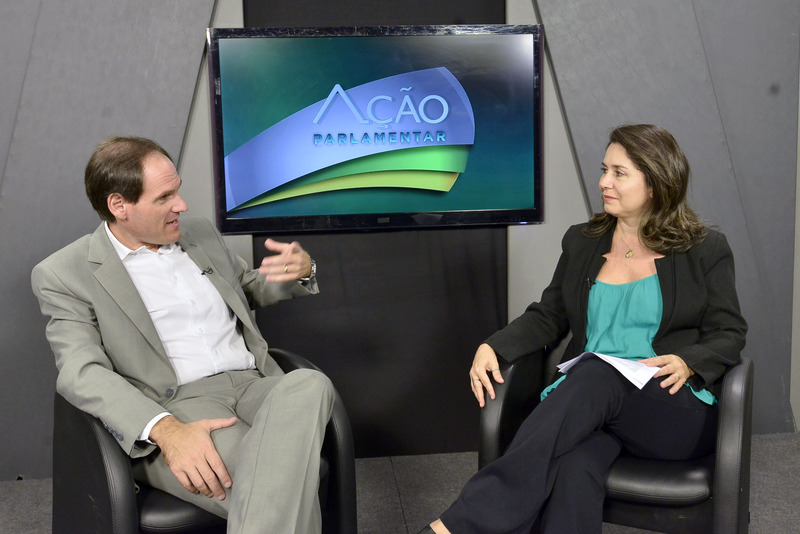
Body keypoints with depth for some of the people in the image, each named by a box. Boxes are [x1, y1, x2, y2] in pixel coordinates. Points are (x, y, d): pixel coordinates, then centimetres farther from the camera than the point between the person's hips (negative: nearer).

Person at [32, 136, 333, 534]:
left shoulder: (200, 233, 20)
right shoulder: (64, 274, 3)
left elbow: (252, 288, 35)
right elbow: (83, 372, -9)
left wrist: (302, 271, 8)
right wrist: (167, 431, -28)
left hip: (255, 386, 6)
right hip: (173, 408, -5)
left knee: (310, 384, -33)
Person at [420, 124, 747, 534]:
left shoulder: (705, 250, 8)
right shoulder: (582, 242, 17)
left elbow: (729, 333, 7)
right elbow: (548, 316, 16)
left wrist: (687, 362, -15)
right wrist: (492, 348, -2)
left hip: (679, 408, -2)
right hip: (587, 395, 3)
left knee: (596, 373, -38)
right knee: (571, 468, -36)